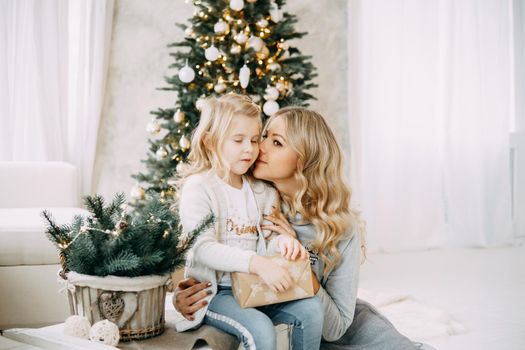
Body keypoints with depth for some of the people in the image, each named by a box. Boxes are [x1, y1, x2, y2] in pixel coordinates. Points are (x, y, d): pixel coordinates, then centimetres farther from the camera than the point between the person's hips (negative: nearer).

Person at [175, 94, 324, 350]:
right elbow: (203, 248, -20)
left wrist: (283, 241, -13)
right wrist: (257, 263, -31)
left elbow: (267, 240, 13)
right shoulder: (198, 187, -10)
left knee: (311, 308, -13)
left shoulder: (262, 191, 12)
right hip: (213, 292, -6)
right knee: (260, 329, -29)